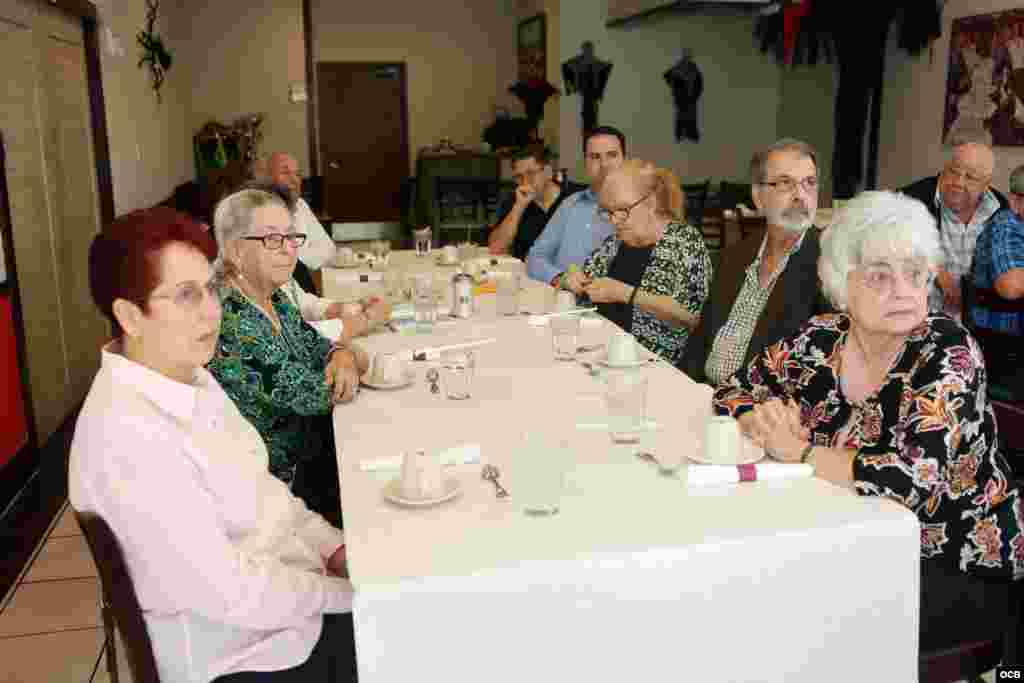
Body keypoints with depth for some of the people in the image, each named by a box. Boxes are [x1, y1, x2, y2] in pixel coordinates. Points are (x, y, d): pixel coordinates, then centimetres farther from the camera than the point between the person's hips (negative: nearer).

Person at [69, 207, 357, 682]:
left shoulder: (192, 380, 2)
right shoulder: (127, 434, -28)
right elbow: (231, 593, -26)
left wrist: (335, 547, -3)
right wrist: (349, 592, -16)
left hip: (295, 596, 8)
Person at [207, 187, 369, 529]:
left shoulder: (277, 300, 4)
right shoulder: (225, 320, -23)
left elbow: (320, 348, 9)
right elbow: (306, 394, -24)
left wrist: (343, 355, -15)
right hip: (279, 484, -7)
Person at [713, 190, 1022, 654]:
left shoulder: (948, 352, -20)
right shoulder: (820, 339, -6)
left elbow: (910, 480, -32)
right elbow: (731, 393, 4)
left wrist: (797, 451, -21)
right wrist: (763, 423, -18)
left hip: (958, 571, -5)